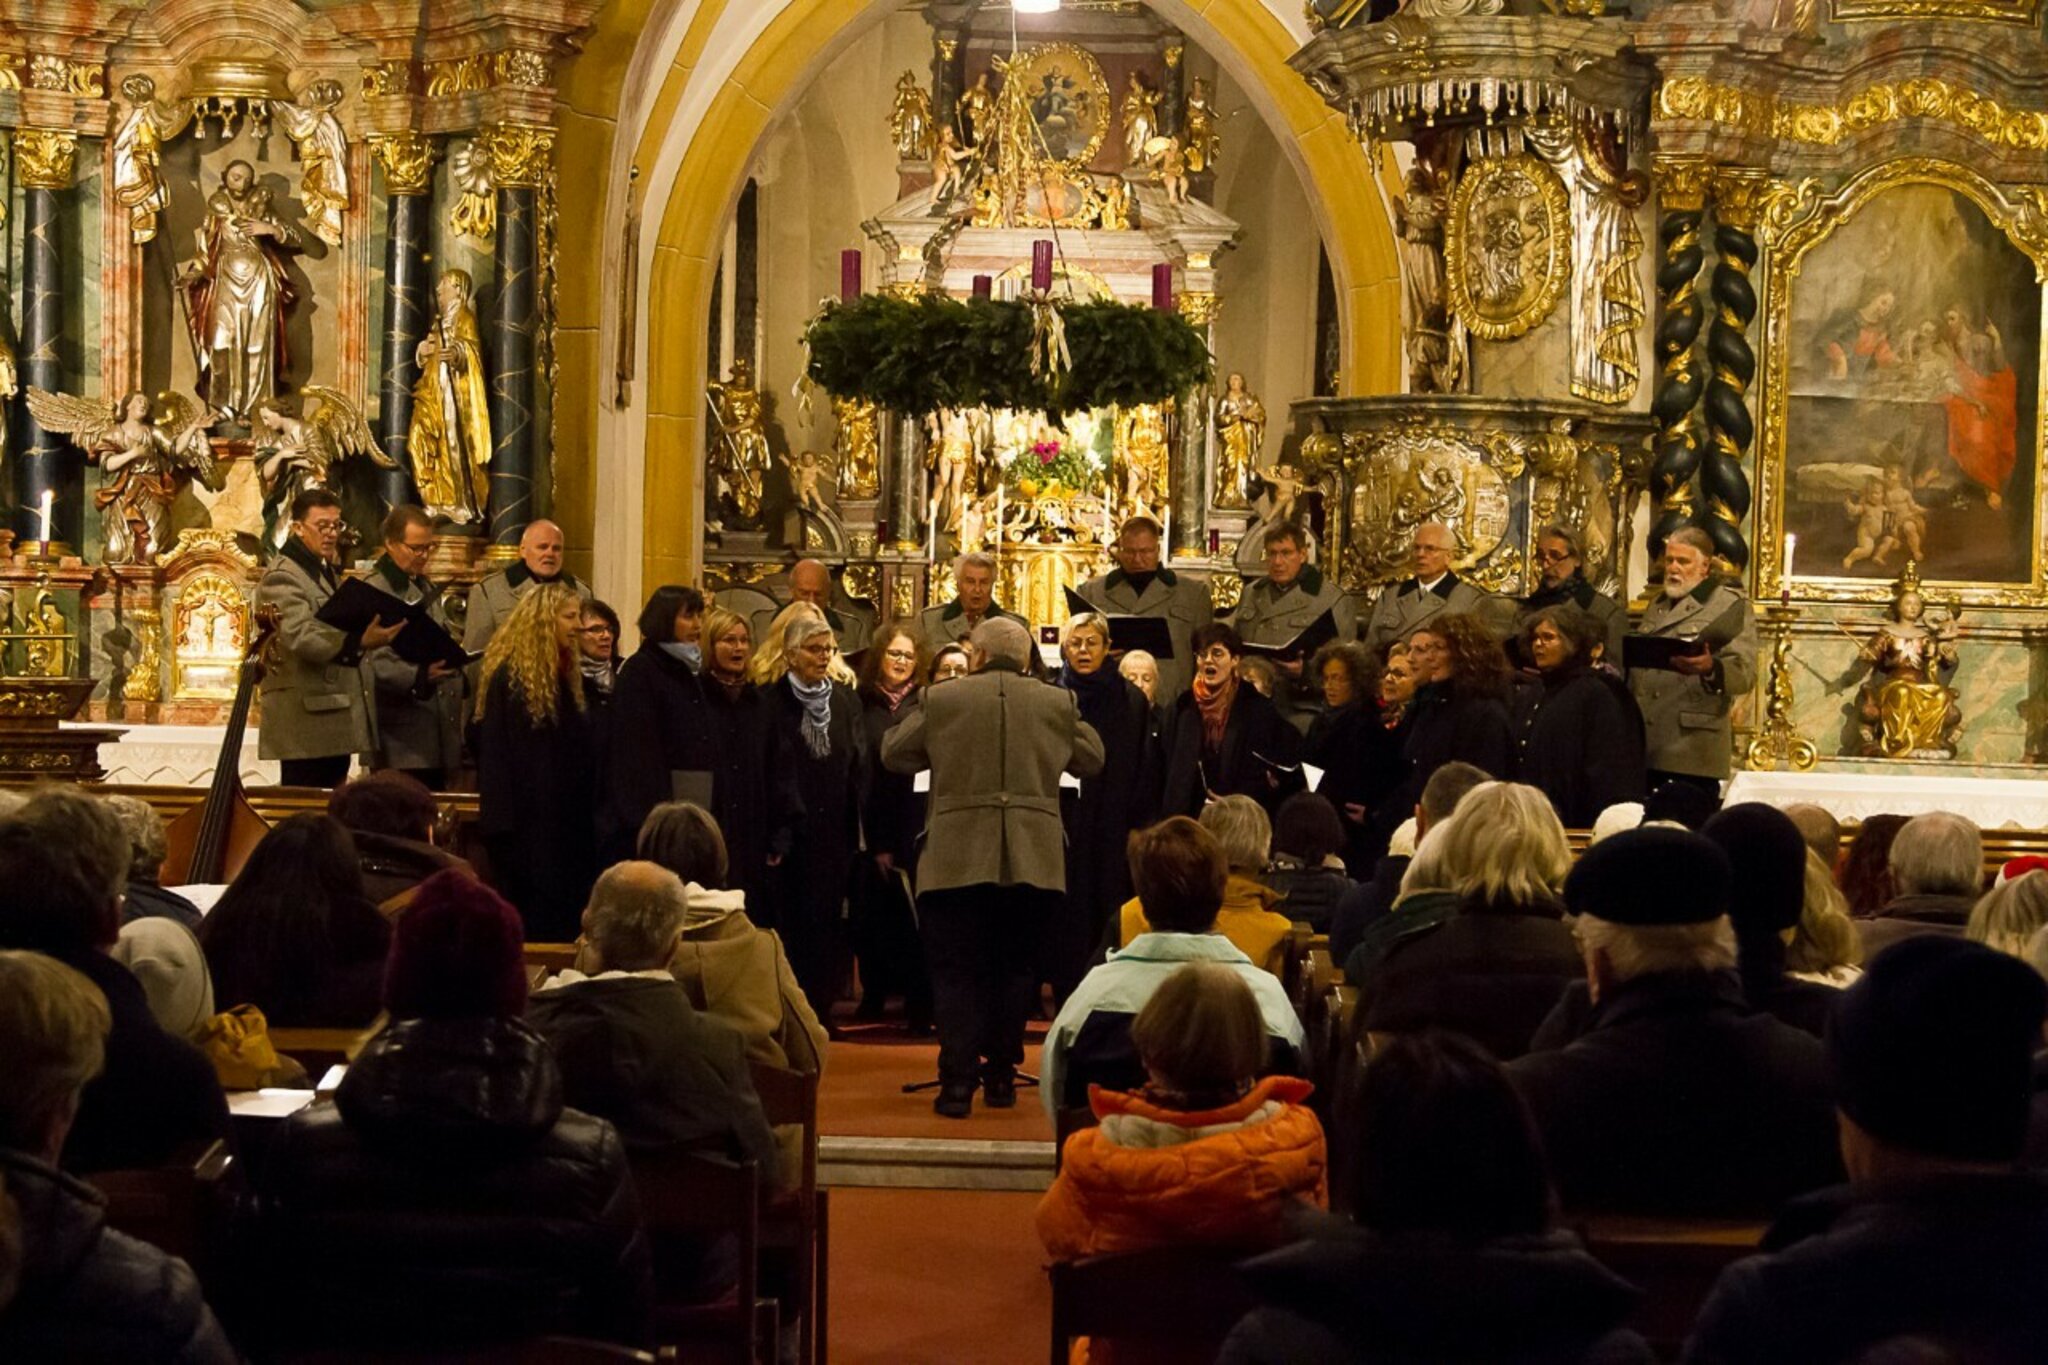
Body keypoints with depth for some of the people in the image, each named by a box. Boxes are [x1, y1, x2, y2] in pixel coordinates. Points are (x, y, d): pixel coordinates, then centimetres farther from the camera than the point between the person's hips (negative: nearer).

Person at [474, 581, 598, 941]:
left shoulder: (565, 676, 14)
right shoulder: (509, 676, -12)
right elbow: (495, 752, -15)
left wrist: (587, 812, 11)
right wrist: (503, 825, -20)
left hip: (565, 820, 8)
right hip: (527, 821, -8)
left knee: (564, 919, 8)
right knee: (531, 925, -3)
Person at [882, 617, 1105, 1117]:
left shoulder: (940, 700, -1)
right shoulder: (1058, 703, 3)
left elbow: (893, 754, 10)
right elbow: (1092, 760, 15)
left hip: (958, 859, -2)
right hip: (1033, 861, 2)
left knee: (957, 971, 3)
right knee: (1012, 968, 15)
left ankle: (958, 1080, -4)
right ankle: (1001, 1073, 17)